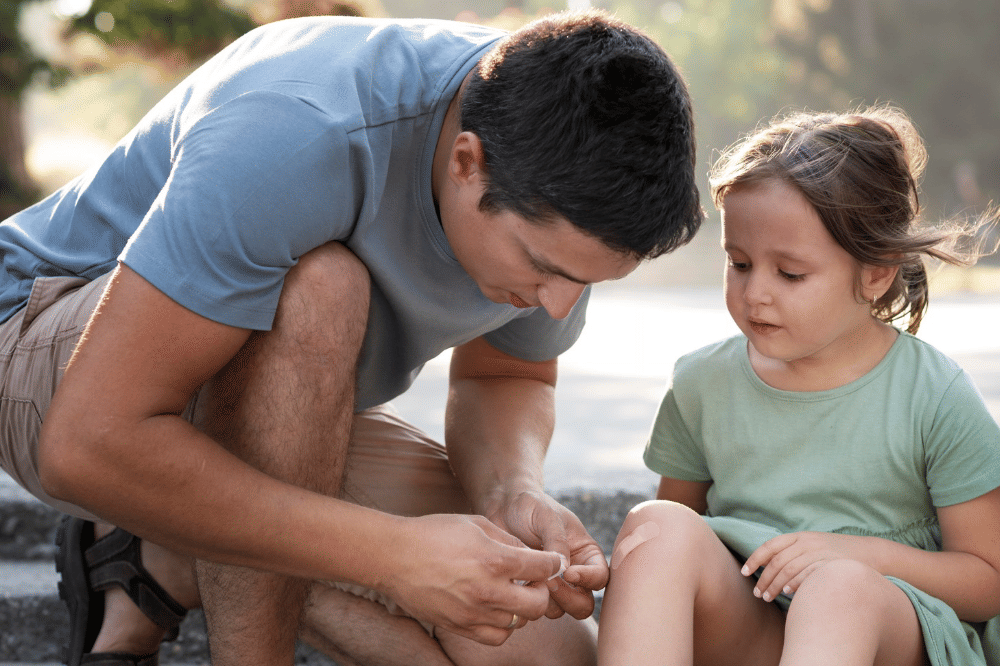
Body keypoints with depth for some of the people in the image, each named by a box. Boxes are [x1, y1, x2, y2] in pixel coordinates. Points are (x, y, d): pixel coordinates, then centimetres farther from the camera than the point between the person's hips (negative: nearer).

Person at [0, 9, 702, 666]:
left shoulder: (558, 204, -15)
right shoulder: (297, 137, -37)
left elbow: (508, 376, 4)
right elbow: (86, 448, -39)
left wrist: (515, 494, -20)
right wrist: (395, 553, -39)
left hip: (287, 419, 6)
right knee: (317, 289, -38)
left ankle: (158, 568, 2)